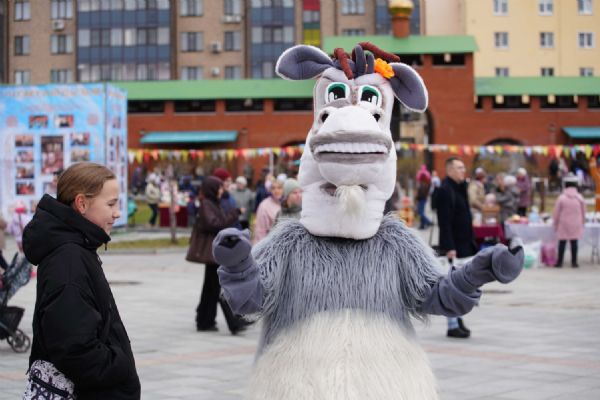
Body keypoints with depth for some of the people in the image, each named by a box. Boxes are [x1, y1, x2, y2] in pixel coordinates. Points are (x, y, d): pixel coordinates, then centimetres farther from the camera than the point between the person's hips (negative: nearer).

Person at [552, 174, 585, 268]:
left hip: (563, 225, -1)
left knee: (562, 243, 3)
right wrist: (582, 222, 18)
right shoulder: (580, 197, -3)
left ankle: (560, 262, 5)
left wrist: (555, 223, 8)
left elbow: (556, 212, -4)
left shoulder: (562, 197, -9)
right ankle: (574, 262, 9)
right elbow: (583, 212, 5)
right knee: (574, 243, 6)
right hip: (576, 225, 2)